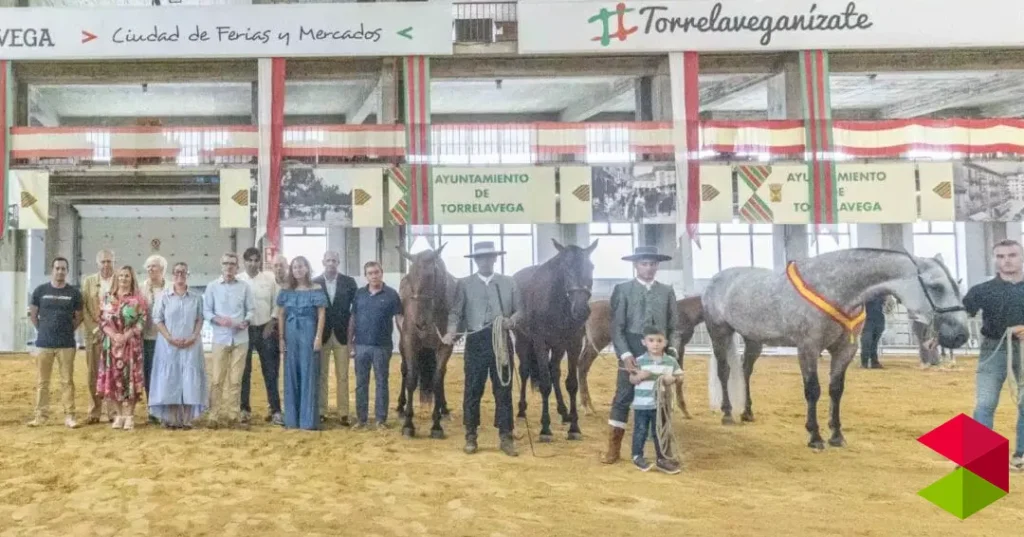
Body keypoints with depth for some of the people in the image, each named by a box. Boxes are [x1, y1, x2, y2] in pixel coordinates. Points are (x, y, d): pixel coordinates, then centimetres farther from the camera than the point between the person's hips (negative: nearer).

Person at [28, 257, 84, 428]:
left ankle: (69, 415, 4)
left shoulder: (74, 293, 2)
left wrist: (67, 331, 5)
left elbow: (79, 316, 11)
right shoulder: (40, 290, 3)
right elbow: (33, 314, 12)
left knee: (67, 381, 1)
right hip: (44, 343, 1)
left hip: (66, 344, -1)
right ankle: (41, 415, 12)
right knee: (42, 381, 5)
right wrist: (44, 330, 9)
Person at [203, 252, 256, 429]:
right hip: (220, 338, -1)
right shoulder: (212, 286, 1)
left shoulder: (244, 287, 3)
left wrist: (246, 322, -12)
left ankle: (234, 415, 13)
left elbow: (251, 309, 6)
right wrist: (218, 319, -15)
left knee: (235, 379, 6)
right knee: (216, 379, 0)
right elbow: (206, 311, 2)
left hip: (240, 338, 1)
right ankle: (215, 415, 8)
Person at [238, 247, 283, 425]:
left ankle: (275, 410, 5)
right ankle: (245, 409, 16)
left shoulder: (269, 278, 3)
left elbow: (277, 303, 4)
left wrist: (272, 323, -4)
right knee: (244, 371, 5)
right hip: (244, 329, -1)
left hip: (266, 329, 1)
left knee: (271, 371, 1)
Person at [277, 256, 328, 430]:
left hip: (309, 334, -3)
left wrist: (318, 337, -12)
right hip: (290, 335, 4)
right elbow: (281, 316, 11)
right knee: (291, 375, 6)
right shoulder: (286, 292, 9)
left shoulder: (316, 290, -1)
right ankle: (292, 419, 13)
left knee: (309, 374, -2)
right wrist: (281, 339, 4)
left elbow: (322, 314, -4)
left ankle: (309, 419, 2)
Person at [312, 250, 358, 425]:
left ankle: (343, 413, 4)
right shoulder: (314, 283, 2)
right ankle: (321, 411, 11)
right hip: (321, 334, 0)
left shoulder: (349, 282, 3)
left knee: (342, 376, 2)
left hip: (342, 334, 0)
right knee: (321, 375, 5)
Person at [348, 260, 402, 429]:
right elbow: (353, 318, 9)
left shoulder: (391, 294, -3)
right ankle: (361, 418, 15)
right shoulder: (359, 294, 6)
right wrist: (350, 341, 5)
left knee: (381, 383, 5)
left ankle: (381, 419, 11)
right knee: (361, 383, 8)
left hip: (382, 346, -3)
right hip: (361, 345, 3)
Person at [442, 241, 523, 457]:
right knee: (472, 391, 6)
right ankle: (471, 437, 17)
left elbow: (520, 309, 6)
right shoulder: (464, 284, 4)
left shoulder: (508, 283, 8)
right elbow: (455, 312, -3)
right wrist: (451, 333, -21)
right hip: (476, 342, -1)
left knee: (504, 389, 5)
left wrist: (512, 321, -16)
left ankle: (506, 437, 13)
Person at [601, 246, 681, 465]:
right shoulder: (622, 289, 1)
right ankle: (613, 449, 12)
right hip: (632, 354, -2)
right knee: (622, 400, 2)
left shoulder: (667, 291, 10)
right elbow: (617, 327, -5)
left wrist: (673, 350, -8)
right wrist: (625, 354, -16)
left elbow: (674, 327, 8)